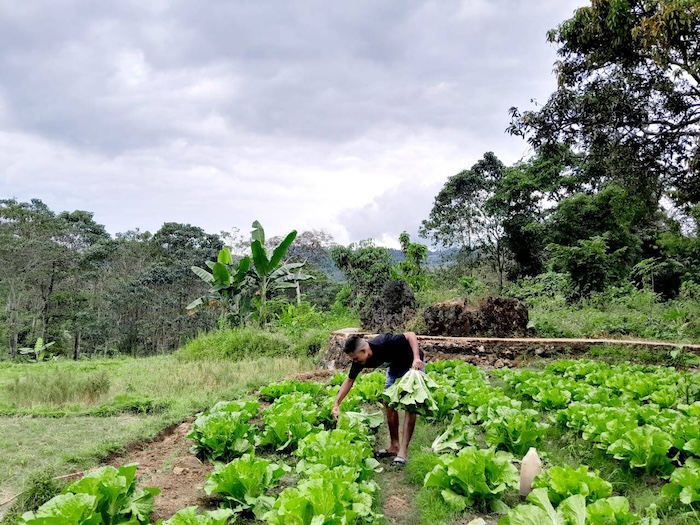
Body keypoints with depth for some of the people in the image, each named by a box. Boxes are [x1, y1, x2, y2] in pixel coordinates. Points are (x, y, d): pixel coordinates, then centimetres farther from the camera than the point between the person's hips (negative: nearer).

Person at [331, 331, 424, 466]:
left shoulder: (384, 343, -38)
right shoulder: (359, 360, -18)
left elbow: (410, 335, -31)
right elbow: (349, 380, -4)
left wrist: (417, 358, -43)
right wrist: (337, 404, -11)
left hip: (413, 364, -6)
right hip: (395, 365, 6)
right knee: (388, 403, -1)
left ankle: (403, 451, -14)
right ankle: (394, 445, 10)